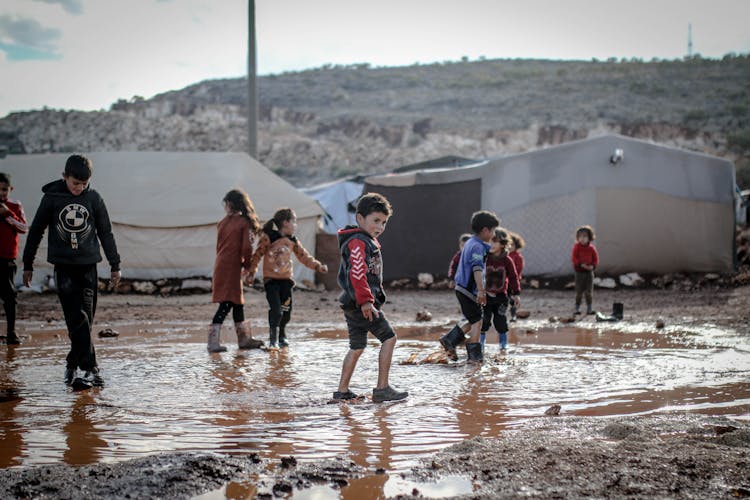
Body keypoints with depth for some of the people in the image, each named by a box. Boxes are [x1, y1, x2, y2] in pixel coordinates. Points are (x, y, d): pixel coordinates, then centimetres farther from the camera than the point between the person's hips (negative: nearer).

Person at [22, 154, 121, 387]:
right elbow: (36, 231, 7)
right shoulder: (52, 197, -2)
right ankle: (90, 369, -13)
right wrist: (27, 265, 9)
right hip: (64, 266, -2)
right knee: (77, 319, -11)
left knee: (86, 319, 3)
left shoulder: (94, 198, 3)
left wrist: (115, 265, 11)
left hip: (88, 265, 2)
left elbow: (106, 233, 11)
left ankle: (73, 363, 18)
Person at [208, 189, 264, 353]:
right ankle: (213, 341, -13)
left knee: (237, 302, 15)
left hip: (221, 265, 6)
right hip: (232, 267, -6)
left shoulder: (223, 222, 9)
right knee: (227, 303, -7)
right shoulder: (245, 223, -7)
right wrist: (247, 266, 5)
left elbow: (219, 246, 12)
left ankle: (244, 339, 24)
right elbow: (246, 248, -11)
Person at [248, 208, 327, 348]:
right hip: (271, 279, -5)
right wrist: (251, 272, -5)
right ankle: (273, 339, -1)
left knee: (286, 310, 6)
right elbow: (258, 254, -5)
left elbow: (304, 256, 12)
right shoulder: (268, 237, -8)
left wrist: (317, 266, 1)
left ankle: (281, 336, 27)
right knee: (275, 309, -14)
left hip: (286, 279, 5)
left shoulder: (292, 241, 8)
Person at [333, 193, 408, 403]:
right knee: (389, 338, -7)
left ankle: (342, 390, 20)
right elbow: (357, 274, -26)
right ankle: (382, 388, -6)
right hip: (361, 304, -11)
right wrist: (366, 301, -29)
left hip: (354, 305, 11)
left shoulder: (368, 242, 20)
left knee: (357, 347, 16)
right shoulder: (358, 242, -14)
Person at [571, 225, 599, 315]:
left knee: (589, 291, 4)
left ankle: (589, 308, 11)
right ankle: (577, 308, 10)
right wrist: (581, 264, -25)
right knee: (579, 291, 1)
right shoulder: (576, 247, -5)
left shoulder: (591, 248, 1)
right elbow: (574, 258, -12)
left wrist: (593, 266, -17)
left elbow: (596, 258, 3)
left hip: (589, 271, 2)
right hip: (579, 272, -2)